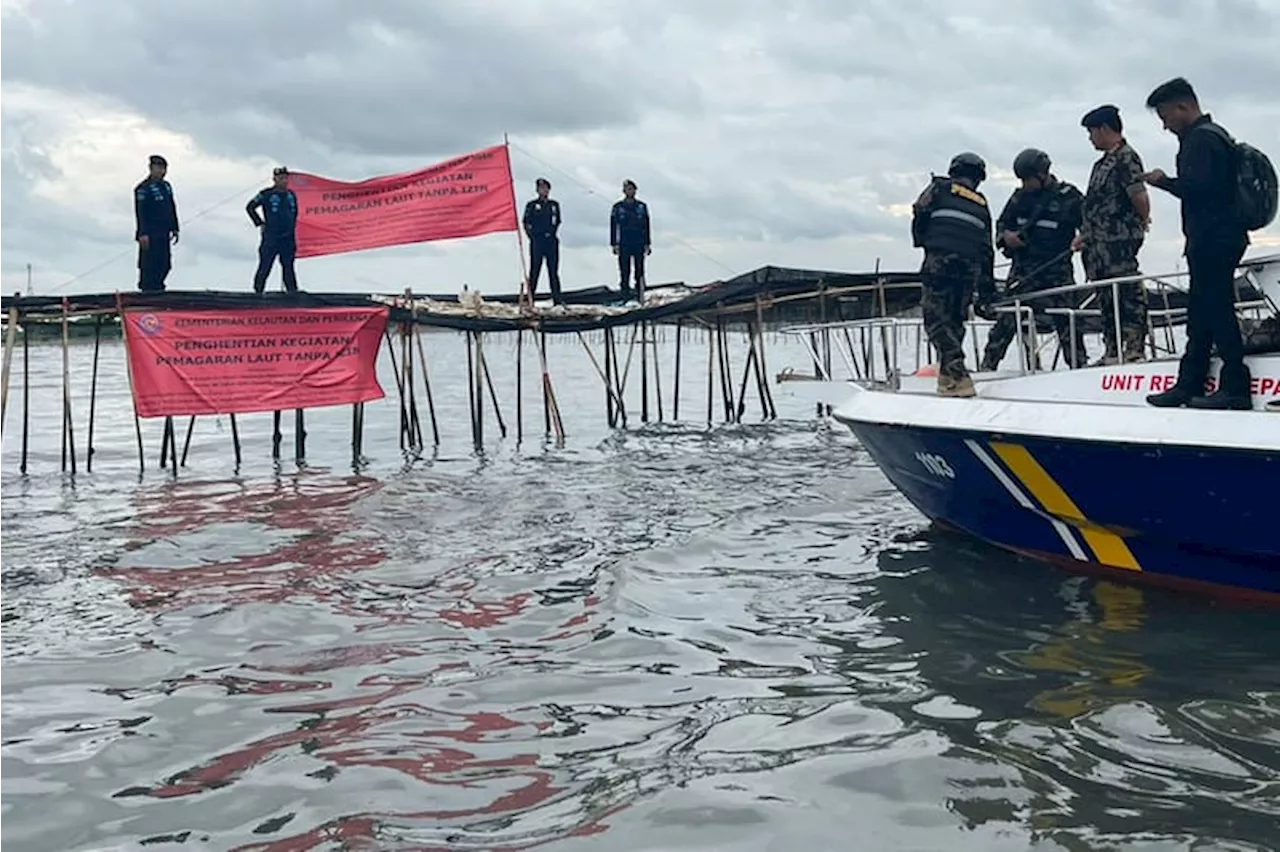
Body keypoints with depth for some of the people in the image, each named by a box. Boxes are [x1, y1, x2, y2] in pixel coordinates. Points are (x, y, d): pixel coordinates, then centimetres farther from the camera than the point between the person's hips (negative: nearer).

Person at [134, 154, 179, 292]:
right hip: (150, 235, -8)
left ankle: (156, 287, 20)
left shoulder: (166, 186, 17)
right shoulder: (143, 188, -8)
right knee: (149, 264, -7)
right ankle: (148, 291, -4)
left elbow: (172, 209, 23)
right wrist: (143, 234, -20)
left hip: (163, 234, 8)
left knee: (165, 265, 9)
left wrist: (174, 229, 19)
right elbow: (140, 212, -13)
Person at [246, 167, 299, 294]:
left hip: (288, 238, 4)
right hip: (271, 237, -4)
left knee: (288, 266, 6)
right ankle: (258, 291, 3)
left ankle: (292, 291, 7)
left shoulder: (291, 195, 10)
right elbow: (250, 207, 4)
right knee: (265, 266, -3)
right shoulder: (266, 194, -4)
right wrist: (260, 224, 0)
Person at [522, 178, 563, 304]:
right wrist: (531, 236, -2)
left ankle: (557, 300, 5)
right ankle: (530, 299, -2)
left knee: (553, 271, 4)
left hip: (551, 241, 3)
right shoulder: (532, 205, 4)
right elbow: (526, 223, 5)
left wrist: (553, 234, 11)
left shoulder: (554, 205, 14)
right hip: (537, 241, -3)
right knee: (534, 270, -4)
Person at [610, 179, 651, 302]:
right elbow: (613, 226, 4)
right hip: (624, 245, -1)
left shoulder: (642, 206, 8)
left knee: (639, 271, -2)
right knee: (624, 272, -3)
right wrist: (614, 244, -3)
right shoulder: (618, 207, 4)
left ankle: (640, 297, 0)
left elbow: (646, 226, 11)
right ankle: (625, 297, 0)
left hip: (639, 244, 1)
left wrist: (647, 244, 7)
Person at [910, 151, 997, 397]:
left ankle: (957, 375, -21)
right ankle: (947, 372, 13)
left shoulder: (940, 188, 15)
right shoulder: (981, 204, 25)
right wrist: (986, 291, 21)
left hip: (940, 259, -5)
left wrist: (921, 242, 22)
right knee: (955, 318, 15)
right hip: (971, 267, 5)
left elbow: (919, 213, 3)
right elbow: (987, 249, 21)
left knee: (936, 317, -8)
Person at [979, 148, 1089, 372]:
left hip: (1057, 268, -2)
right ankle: (987, 364, -5)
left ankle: (1079, 366, 9)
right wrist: (1005, 236, -2)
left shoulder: (1069, 196, 0)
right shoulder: (1020, 197, 10)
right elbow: (1002, 223, 21)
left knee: (1067, 319, -1)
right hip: (1024, 267, 2)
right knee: (1008, 317, -7)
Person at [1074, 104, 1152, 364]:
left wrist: (1143, 222, -5)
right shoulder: (1104, 162, 20)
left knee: (1128, 295, -8)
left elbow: (1139, 195, -18)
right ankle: (1113, 351, 18)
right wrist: (1085, 235, 22)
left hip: (1120, 241, -10)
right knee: (1107, 297, 12)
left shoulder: (1126, 157, -10)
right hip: (1101, 243, 10)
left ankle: (1134, 349, -7)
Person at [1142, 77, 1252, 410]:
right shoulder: (1213, 134, 21)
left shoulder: (1201, 139, -13)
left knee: (1217, 312, -9)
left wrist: (1163, 181, -8)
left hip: (1212, 241, -11)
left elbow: (1197, 187, -22)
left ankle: (1236, 388, -7)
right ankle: (1189, 385, 17)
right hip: (1217, 240, 11)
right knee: (1200, 315, 12)